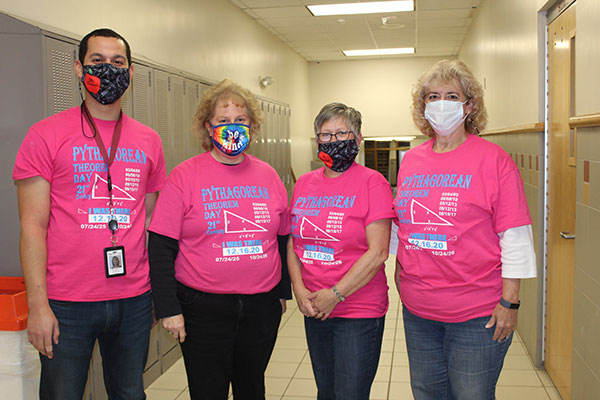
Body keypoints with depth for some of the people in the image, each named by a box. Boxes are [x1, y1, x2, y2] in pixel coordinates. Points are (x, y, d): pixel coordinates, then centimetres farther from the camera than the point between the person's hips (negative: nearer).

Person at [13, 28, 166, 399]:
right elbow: (33, 225, -6)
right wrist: (38, 304, -11)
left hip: (134, 299, 4)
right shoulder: (46, 135, -3)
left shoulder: (149, 141, 8)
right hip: (66, 303, -3)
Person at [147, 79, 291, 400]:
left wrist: (283, 292, 14)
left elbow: (283, 239, 14)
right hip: (203, 309, -3)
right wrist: (168, 308, -10)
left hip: (262, 307, 4)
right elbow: (161, 247, -7)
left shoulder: (267, 175, 5)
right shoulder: (185, 176, -6)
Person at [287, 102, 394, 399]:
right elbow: (293, 243, 11)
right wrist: (299, 289, -3)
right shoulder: (304, 184, 8)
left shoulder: (371, 182, -10)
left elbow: (377, 252, -16)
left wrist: (335, 295, -15)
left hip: (359, 312, -5)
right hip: (314, 309, 6)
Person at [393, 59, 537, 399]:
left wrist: (510, 302, -12)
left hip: (478, 315, -5)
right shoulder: (411, 161, 6)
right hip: (417, 311, 5)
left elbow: (515, 238, -9)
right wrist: (401, 275, 15)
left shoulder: (493, 159, -8)